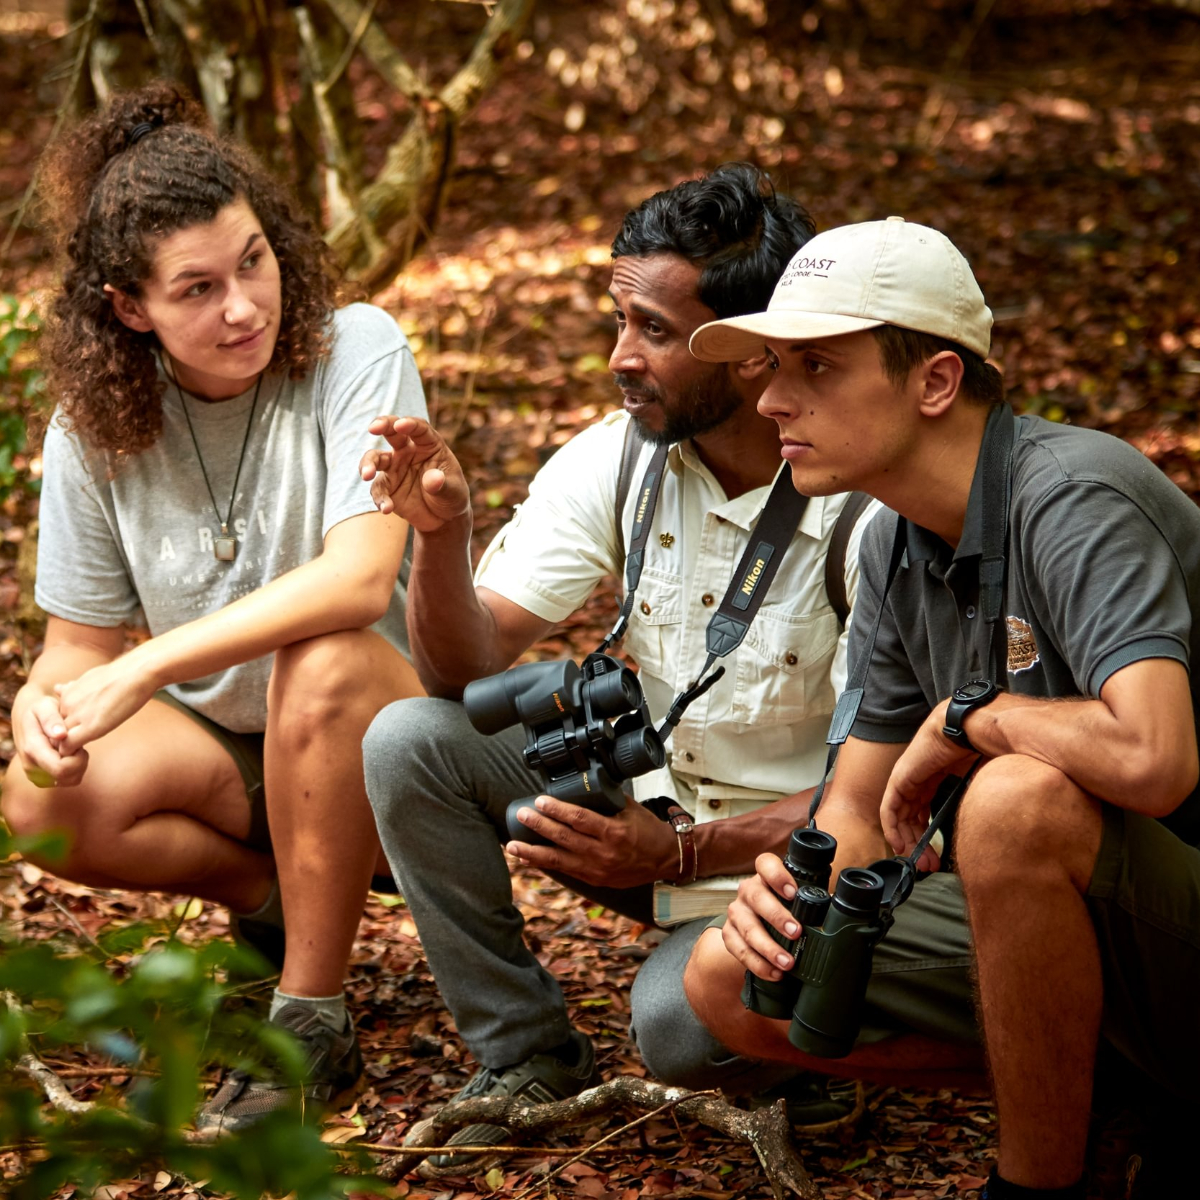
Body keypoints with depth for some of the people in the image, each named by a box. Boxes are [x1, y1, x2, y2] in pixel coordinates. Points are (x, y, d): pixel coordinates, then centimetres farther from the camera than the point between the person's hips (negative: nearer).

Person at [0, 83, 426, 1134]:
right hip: (221, 747, 4)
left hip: (385, 733, -3)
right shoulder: (95, 427, -6)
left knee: (322, 662, -37)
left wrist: (150, 666, -37)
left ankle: (314, 1019, -20)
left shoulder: (355, 351, -18)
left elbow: (358, 581, -31)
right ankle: (280, 894, 5)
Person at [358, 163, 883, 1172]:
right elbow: (468, 669, -9)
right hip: (650, 798, 6)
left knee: (680, 1020, -33)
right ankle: (529, 1062, -1)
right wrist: (442, 534, -28)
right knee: (408, 740, -14)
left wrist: (680, 854, -31)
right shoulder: (616, 461, -7)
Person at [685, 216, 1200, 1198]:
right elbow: (859, 808, 10)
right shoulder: (896, 547, 4)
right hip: (1063, 926, 9)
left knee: (1019, 798, -37)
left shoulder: (1072, 498, -23)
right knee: (729, 982, 3)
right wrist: (793, 887, -14)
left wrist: (967, 718, -20)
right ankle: (1111, 1102, 6)